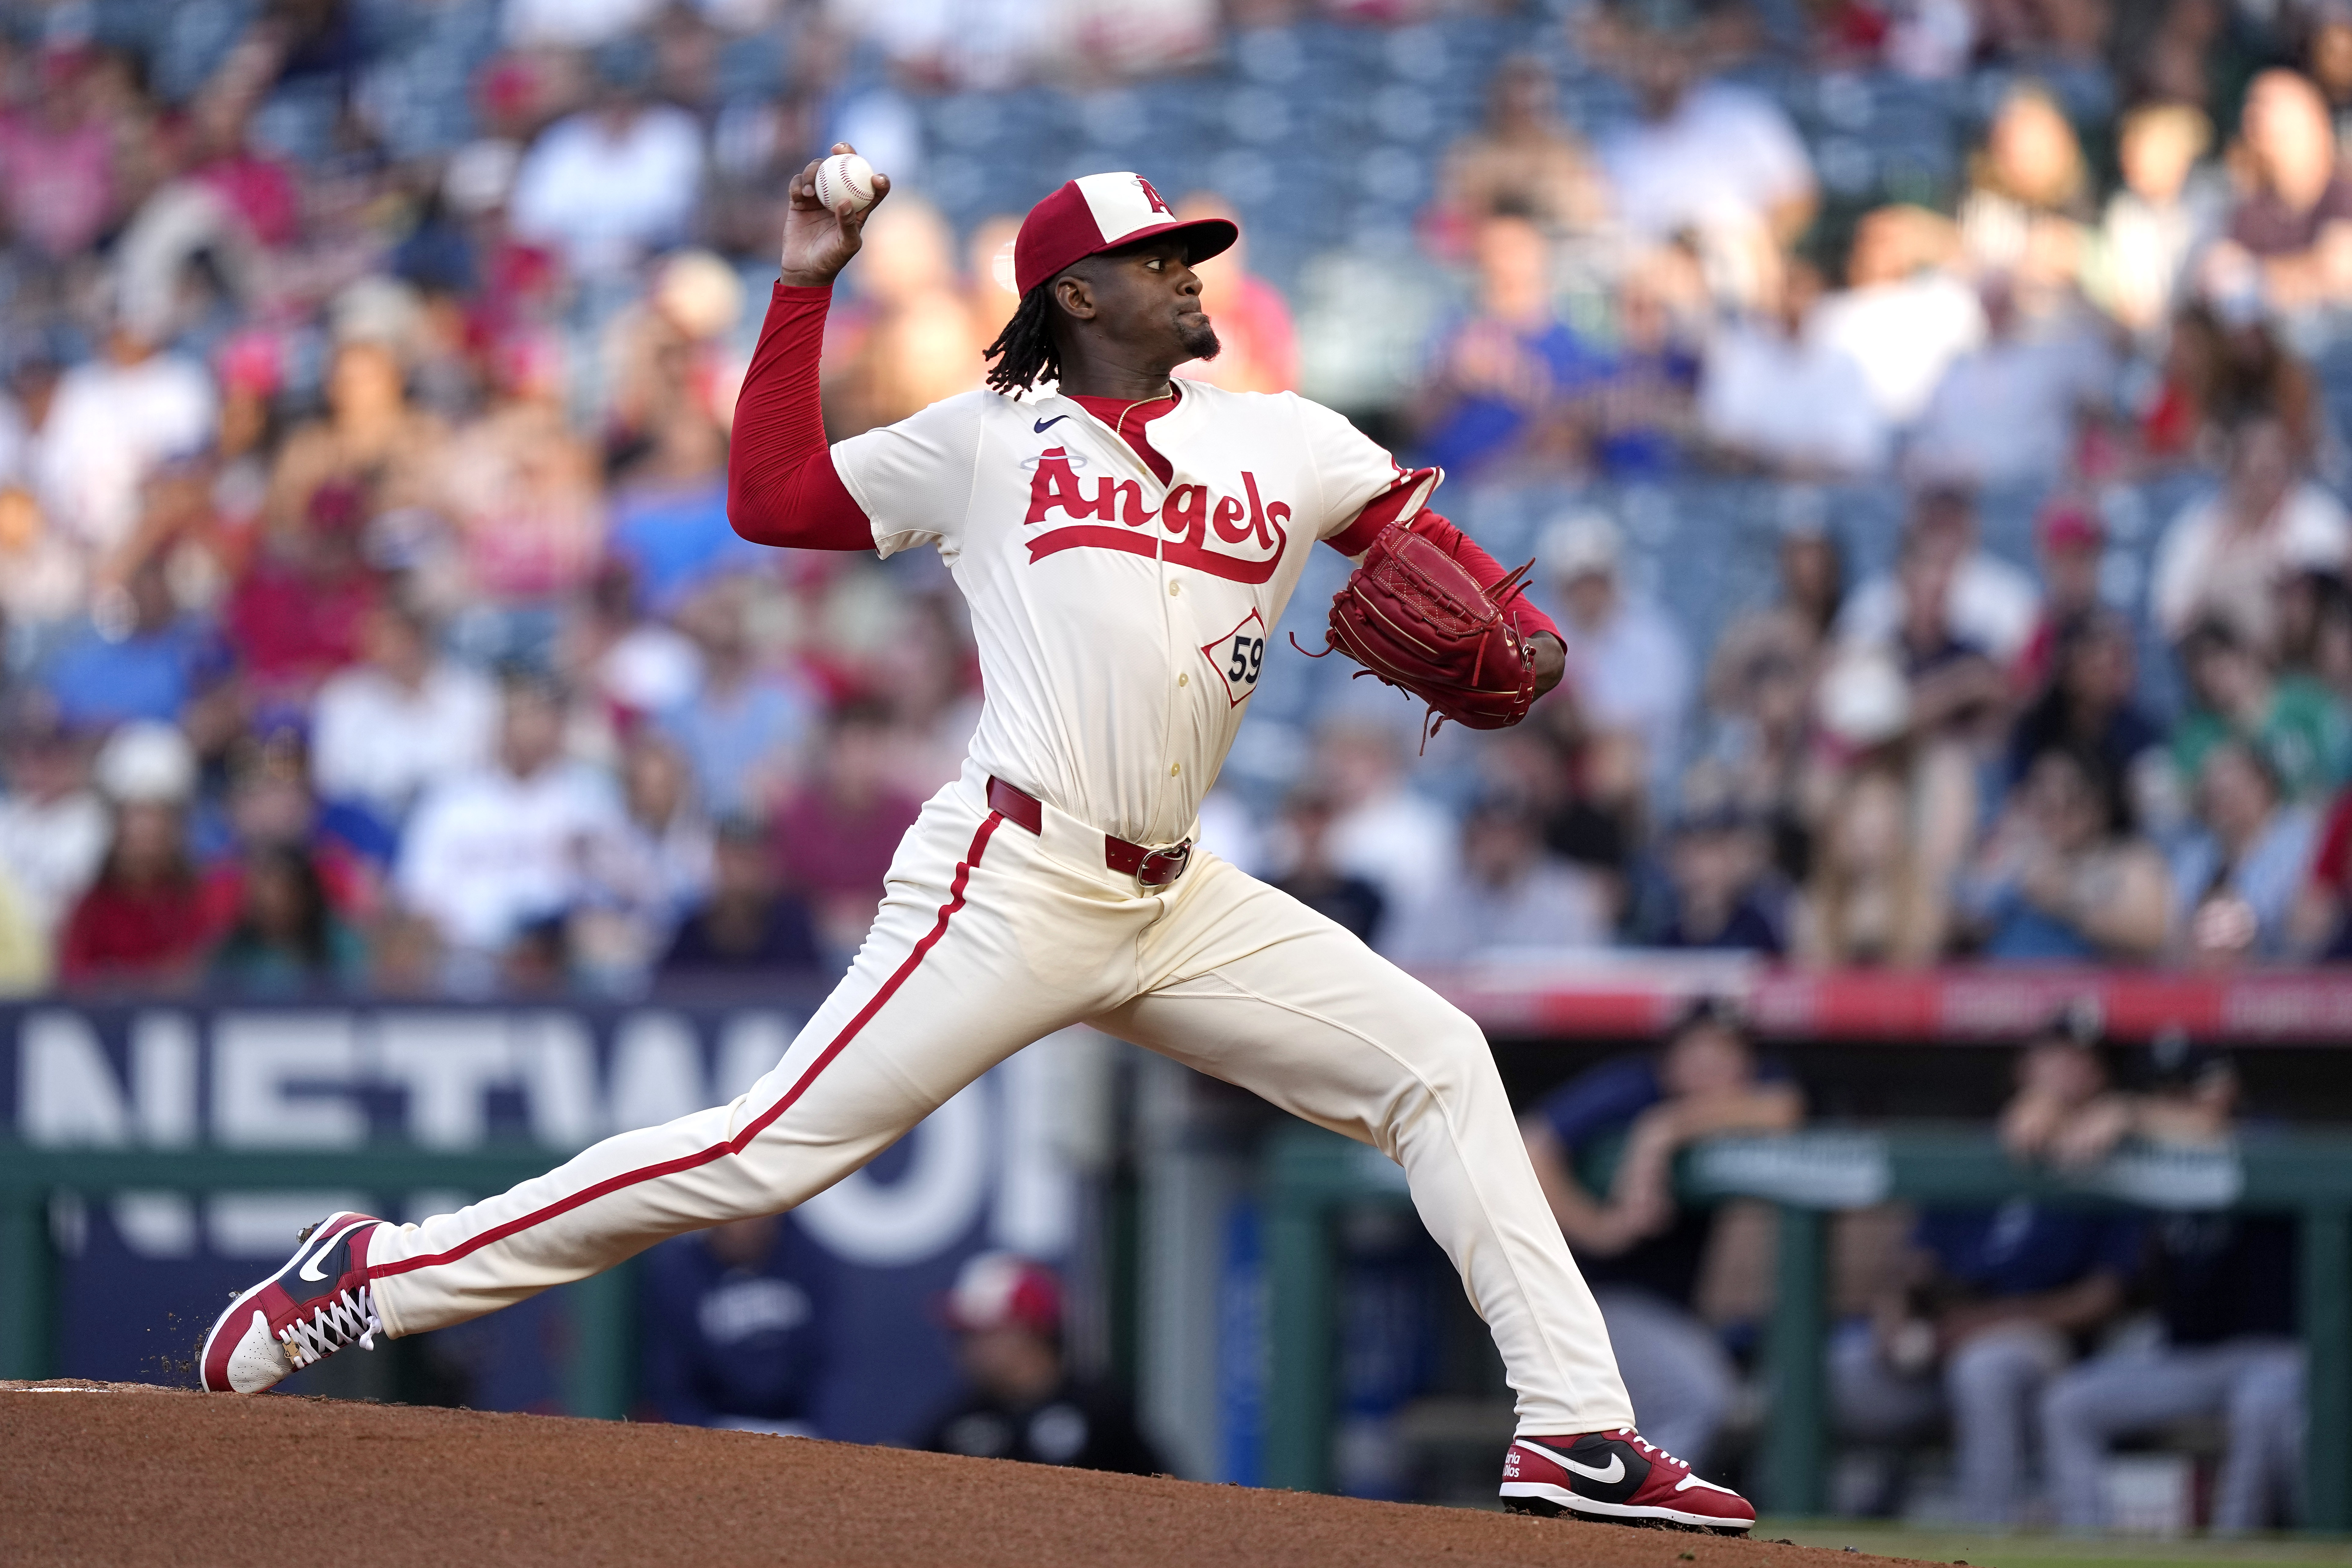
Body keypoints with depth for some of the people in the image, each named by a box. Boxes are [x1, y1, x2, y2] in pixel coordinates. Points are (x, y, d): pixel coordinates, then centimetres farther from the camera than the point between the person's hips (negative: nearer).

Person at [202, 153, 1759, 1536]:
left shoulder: (1285, 442, 15)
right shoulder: (987, 441, 7)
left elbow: (1429, 540, 20)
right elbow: (771, 494, 7)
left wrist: (1519, 639, 0)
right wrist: (806, 289, 7)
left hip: (1177, 906, 5)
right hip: (1013, 892, -5)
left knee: (1438, 1068, 0)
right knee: (776, 1150, -13)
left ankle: (1578, 1435, 2)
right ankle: (382, 1276, -7)